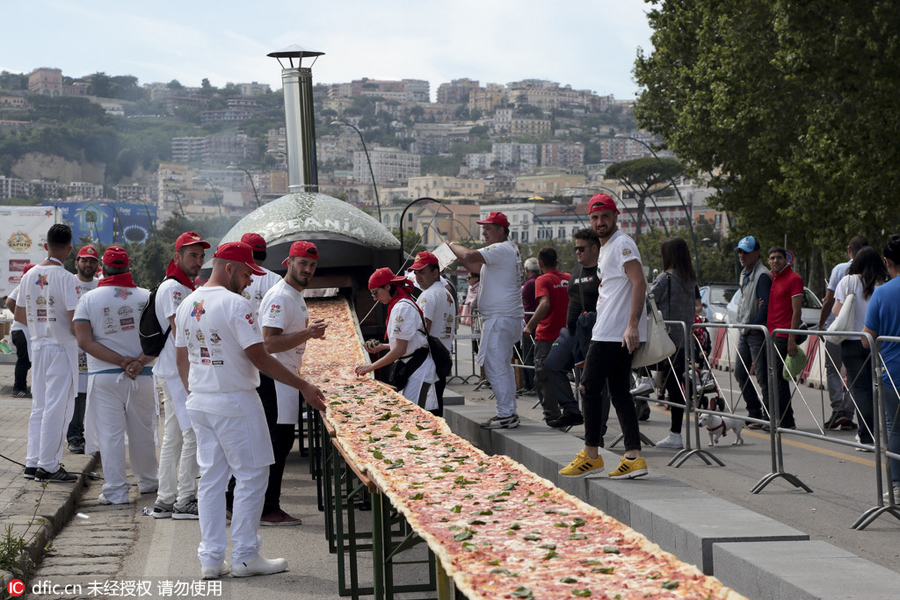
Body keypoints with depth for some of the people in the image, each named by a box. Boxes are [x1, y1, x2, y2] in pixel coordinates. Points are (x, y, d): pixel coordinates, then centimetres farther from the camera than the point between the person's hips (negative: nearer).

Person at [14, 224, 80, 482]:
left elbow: (19, 315, 12)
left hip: (38, 345, 7)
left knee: (39, 406, 14)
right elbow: (75, 319, -20)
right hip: (62, 347, -7)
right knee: (58, 407, -2)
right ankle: (48, 466, 0)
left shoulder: (29, 275, 6)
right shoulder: (66, 278, -15)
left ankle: (32, 463, 16)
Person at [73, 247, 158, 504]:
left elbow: (85, 342, -10)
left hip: (104, 376, -2)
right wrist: (139, 362, -15)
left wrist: (122, 361, -14)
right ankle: (147, 482, 29)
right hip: (142, 377, 2)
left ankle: (116, 491, 0)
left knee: (110, 434, 1)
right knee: (142, 432, 15)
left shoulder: (88, 299, -2)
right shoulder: (146, 296, 1)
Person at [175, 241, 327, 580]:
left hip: (199, 403, 8)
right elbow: (259, 358, -18)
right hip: (234, 402, -8)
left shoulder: (187, 305, 8)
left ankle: (210, 559, 12)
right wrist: (304, 387, -13)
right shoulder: (235, 304, -15)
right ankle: (245, 557, 5)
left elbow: (181, 360, 14)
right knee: (251, 475, 3)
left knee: (211, 477, 12)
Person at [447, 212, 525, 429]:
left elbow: (469, 256, -28)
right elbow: (476, 266, 23)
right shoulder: (508, 249, 18)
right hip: (509, 317, 11)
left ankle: (506, 414, -8)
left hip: (500, 319, -11)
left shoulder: (501, 249, -15)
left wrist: (453, 246, -9)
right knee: (503, 366, 15)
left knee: (495, 366, -9)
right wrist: (456, 255, 11)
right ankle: (510, 412, 19)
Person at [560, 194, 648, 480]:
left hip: (614, 334, -10)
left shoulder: (622, 244, -10)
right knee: (619, 392, 6)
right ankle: (634, 456, 3)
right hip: (611, 334, 10)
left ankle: (591, 455, 3)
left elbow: (639, 283, -21)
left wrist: (632, 325, -28)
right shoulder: (606, 247, 21)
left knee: (590, 386, -3)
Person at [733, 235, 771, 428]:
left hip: (757, 332, -10)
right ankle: (754, 413, 20)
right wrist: (741, 323, 9)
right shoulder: (744, 274, 16)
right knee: (740, 373, 12)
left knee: (762, 376, -6)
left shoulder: (762, 275, -13)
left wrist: (755, 325, -17)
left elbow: (765, 305, -18)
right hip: (744, 331, 10)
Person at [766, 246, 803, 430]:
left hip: (784, 336, -8)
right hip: (771, 335, 8)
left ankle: (785, 421, -2)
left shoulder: (794, 279, -7)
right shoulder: (771, 278, 16)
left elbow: (796, 311, -12)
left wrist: (792, 339, -18)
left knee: (779, 378, -7)